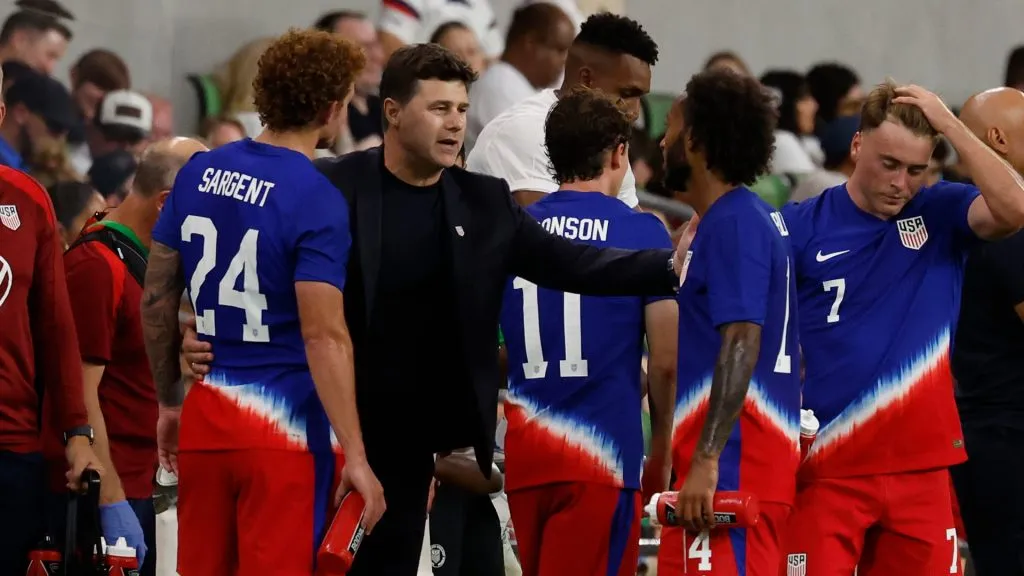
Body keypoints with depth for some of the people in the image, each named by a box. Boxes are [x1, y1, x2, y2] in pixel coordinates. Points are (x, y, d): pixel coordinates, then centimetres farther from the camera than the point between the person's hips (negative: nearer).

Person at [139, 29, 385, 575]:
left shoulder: (198, 173, 5)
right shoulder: (317, 201, -14)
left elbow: (156, 299, 11)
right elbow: (324, 336, -19)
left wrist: (169, 401, 22)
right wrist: (355, 458, -18)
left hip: (204, 418, 6)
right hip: (285, 427, -6)